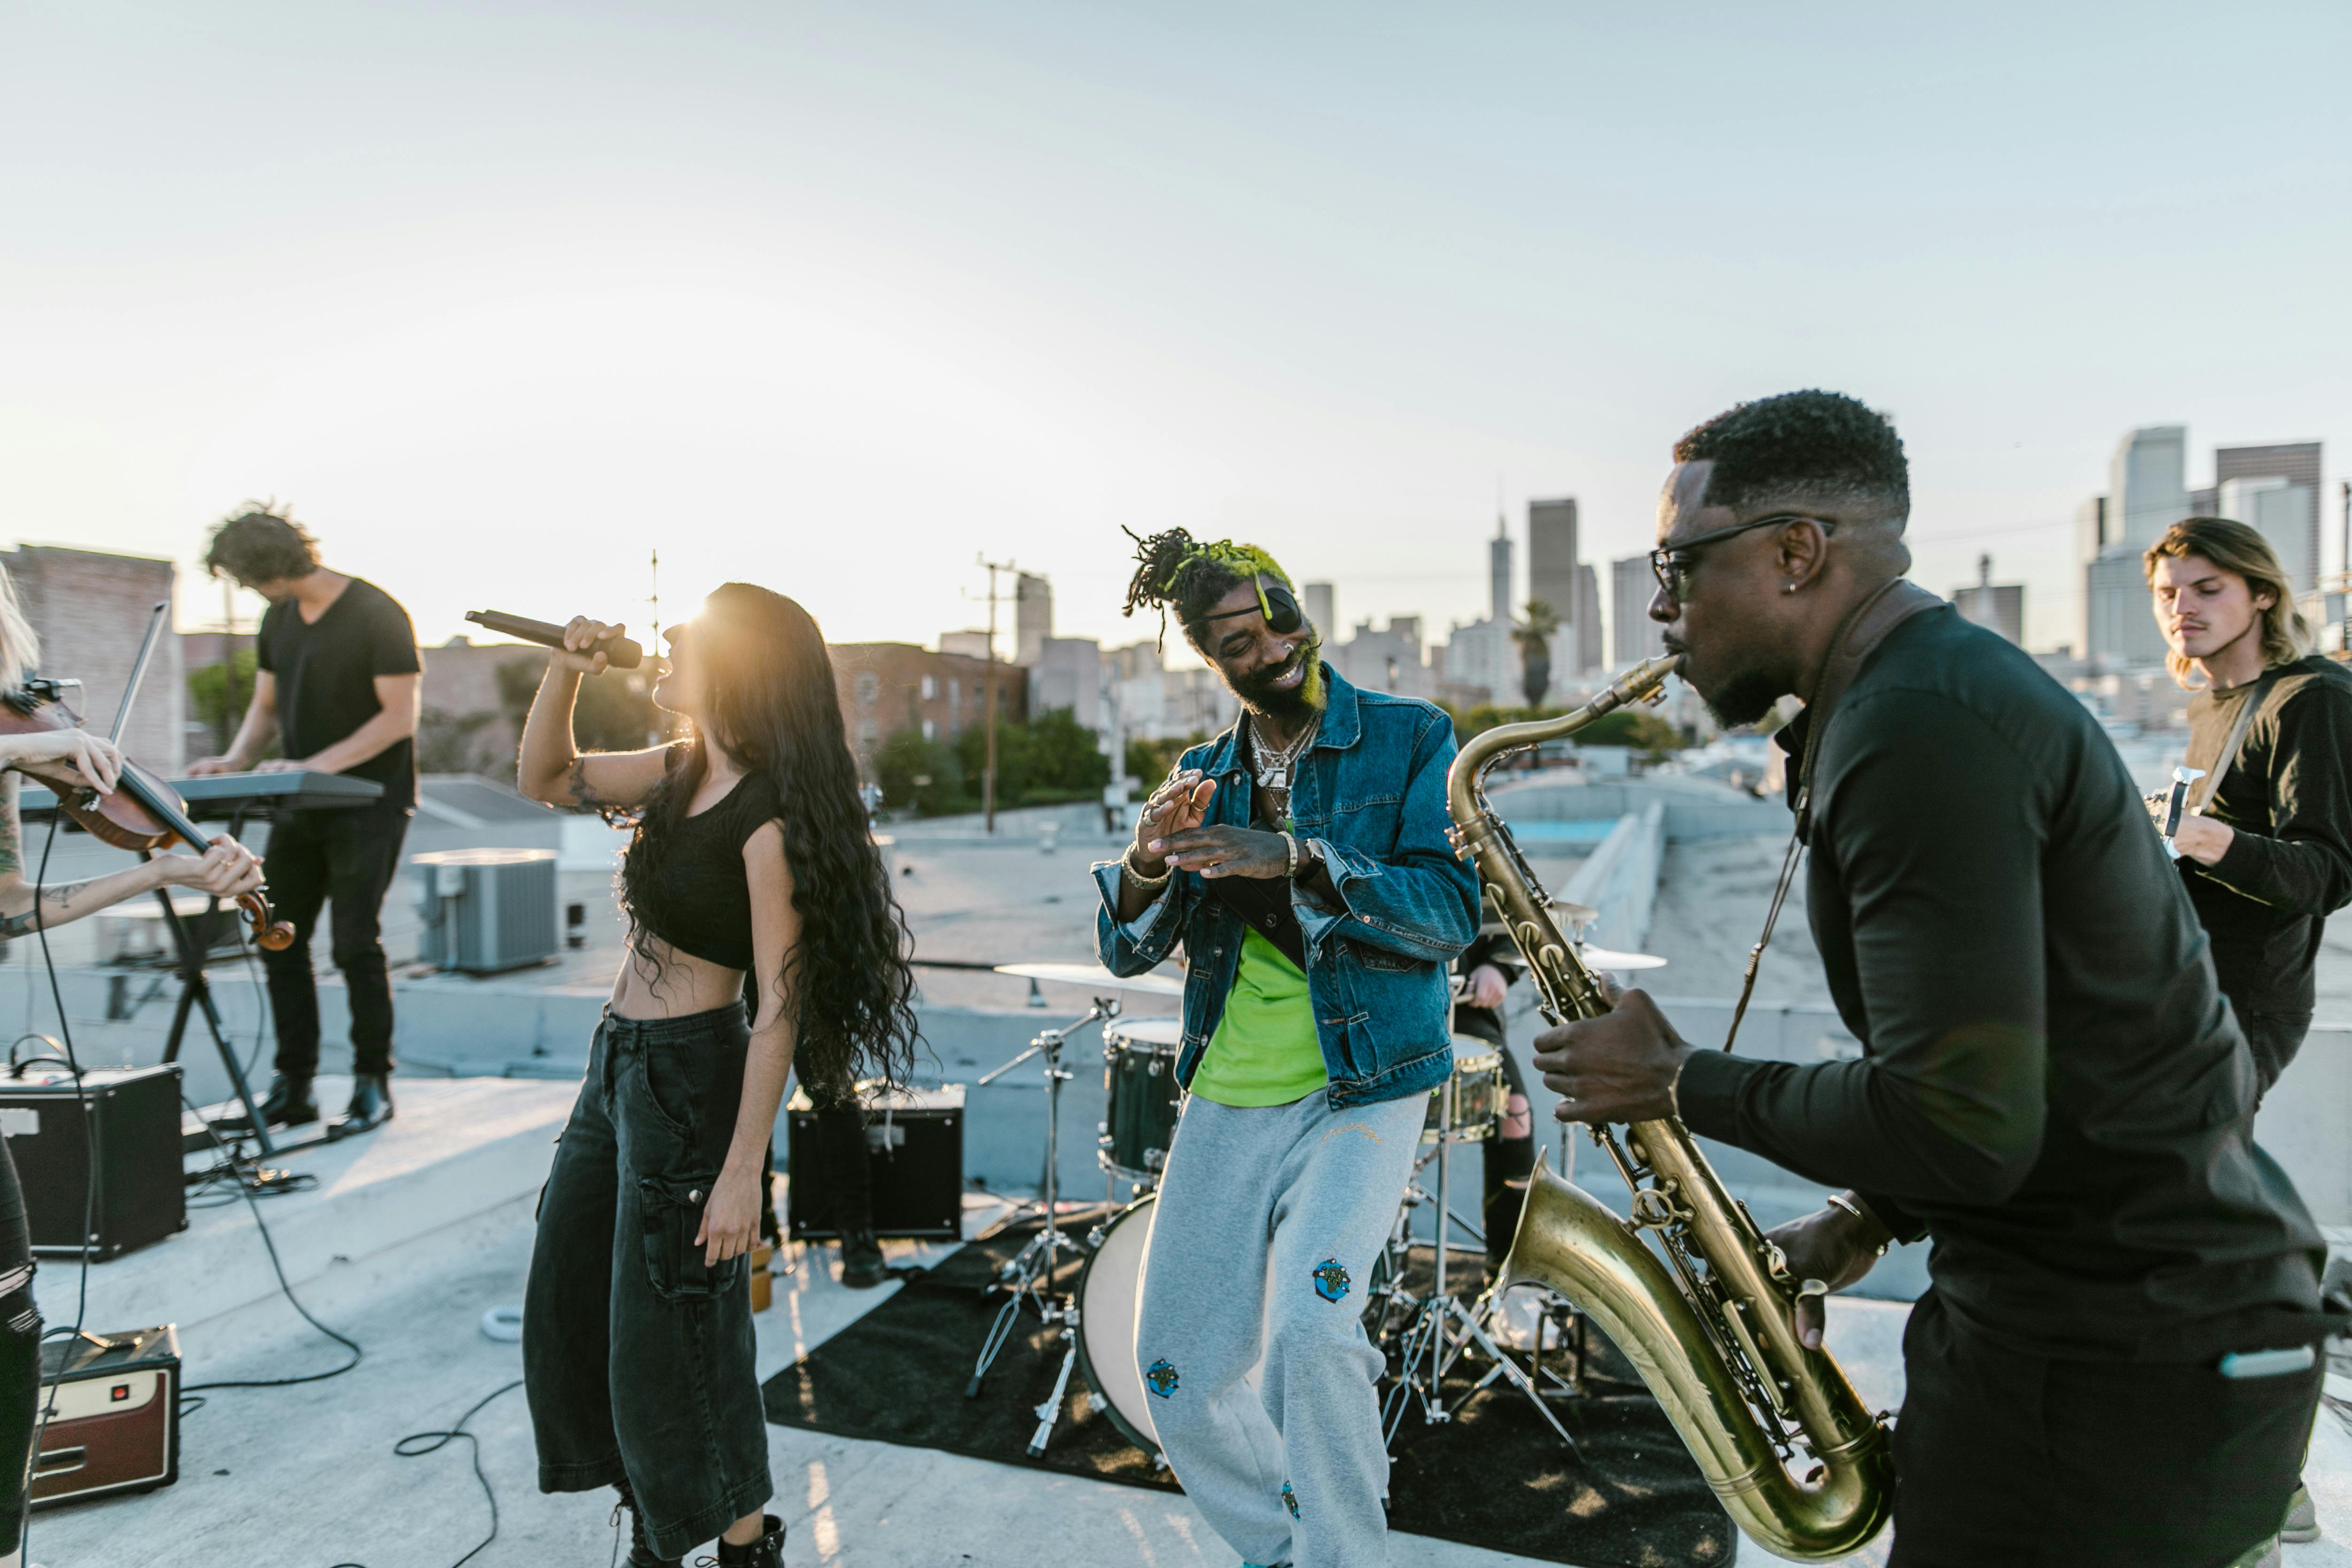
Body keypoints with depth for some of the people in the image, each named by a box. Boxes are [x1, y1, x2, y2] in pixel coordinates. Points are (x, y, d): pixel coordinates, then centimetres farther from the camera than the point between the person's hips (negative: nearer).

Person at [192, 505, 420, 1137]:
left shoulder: (378, 616, -12)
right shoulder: (278, 618, 10)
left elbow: (399, 716, -16)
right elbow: (266, 706, 16)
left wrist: (317, 765, -24)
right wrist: (237, 759, -3)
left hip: (368, 805, -7)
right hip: (302, 807, 7)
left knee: (355, 942, -8)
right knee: (278, 939, 6)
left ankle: (373, 1084, 6)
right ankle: (294, 1086, 15)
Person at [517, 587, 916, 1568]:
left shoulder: (771, 817, -20)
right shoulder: (681, 772, 4)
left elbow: (779, 1006, -21)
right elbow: (545, 778, 18)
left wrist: (743, 1171, -21)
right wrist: (567, 669, 2)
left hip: (690, 1081, -9)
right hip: (617, 1066, 9)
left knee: (671, 1338, 5)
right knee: (570, 1312, 18)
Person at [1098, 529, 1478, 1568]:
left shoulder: (1411, 739, -3)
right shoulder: (1204, 775, 8)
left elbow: (1451, 912, -14)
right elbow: (1126, 952, 4)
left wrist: (1298, 860, -26)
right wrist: (1148, 860, -17)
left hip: (1363, 1093, -4)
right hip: (1225, 1101, 4)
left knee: (1309, 1327, -25)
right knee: (1178, 1382, 6)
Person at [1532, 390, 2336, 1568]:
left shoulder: (1920, 725, -23)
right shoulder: (1936, 686, 10)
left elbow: (1963, 1127, -27)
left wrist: (1682, 1085, -14)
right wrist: (1867, 1220, 9)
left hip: (2125, 1369, -10)